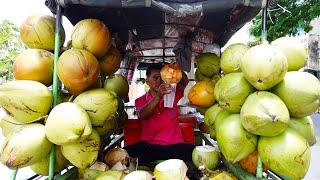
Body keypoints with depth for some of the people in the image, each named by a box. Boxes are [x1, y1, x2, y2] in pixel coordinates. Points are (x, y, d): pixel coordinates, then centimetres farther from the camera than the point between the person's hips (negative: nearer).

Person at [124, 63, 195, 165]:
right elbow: (142, 115, -15)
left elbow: (185, 83, -8)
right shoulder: (140, 101, 7)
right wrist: (158, 96, -32)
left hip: (174, 146, 1)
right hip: (149, 146, 0)